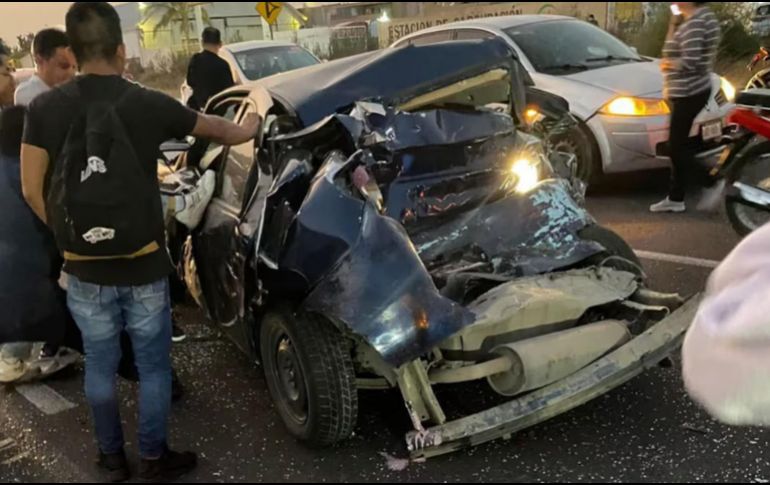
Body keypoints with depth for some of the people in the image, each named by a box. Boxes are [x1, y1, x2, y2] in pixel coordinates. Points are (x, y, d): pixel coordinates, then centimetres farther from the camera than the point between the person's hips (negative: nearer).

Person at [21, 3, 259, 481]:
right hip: (144, 266, -2)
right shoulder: (150, 104, -10)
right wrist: (250, 126, 27)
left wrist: (70, 234, 14)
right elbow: (223, 131, 5)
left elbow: (32, 190, -2)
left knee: (100, 364, 18)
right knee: (154, 364, 14)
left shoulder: (45, 108, -7)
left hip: (84, 269, 2)